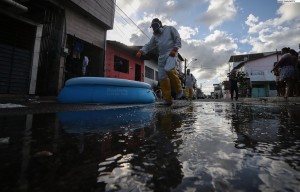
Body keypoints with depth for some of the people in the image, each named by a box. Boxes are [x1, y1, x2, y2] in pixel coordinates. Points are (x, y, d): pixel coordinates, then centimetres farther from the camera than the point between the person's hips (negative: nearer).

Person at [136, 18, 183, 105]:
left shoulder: (170, 29, 13)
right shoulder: (155, 36, 24)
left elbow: (178, 39, 3)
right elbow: (148, 45, 14)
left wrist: (174, 50, -12)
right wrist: (141, 51, -4)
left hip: (171, 54, -5)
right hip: (161, 57, 5)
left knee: (168, 69, -33)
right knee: (162, 77, -7)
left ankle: (178, 89, -13)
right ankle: (167, 99, -2)